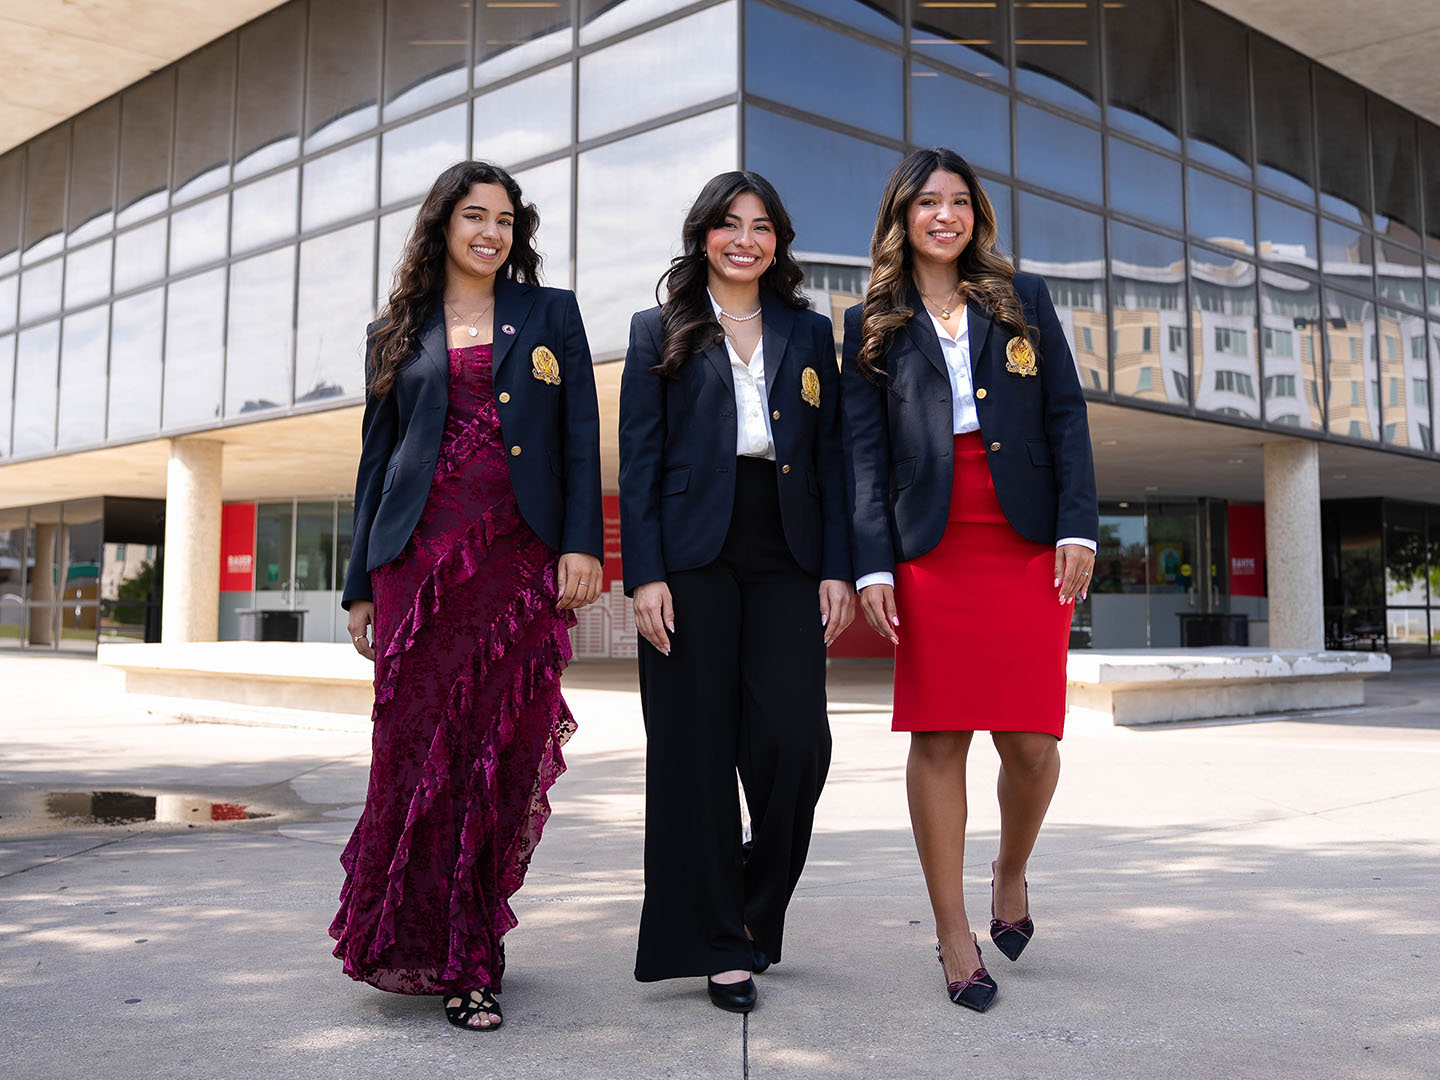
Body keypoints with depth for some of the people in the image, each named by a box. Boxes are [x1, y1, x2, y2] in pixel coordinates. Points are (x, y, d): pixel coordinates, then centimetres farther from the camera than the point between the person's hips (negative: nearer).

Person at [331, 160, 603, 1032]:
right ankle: (415, 943, 16)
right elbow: (376, 460, 15)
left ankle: (468, 952, 10)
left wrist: (582, 544, -7)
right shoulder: (397, 333, 15)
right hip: (420, 558, 1)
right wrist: (361, 584, 11)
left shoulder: (551, 314, 13)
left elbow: (581, 438, 6)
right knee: (420, 746, -2)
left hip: (521, 559, 0)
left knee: (505, 754, -2)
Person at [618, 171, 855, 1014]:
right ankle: (719, 944, 11)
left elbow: (832, 459, 11)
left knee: (795, 741, -8)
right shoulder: (660, 333, 9)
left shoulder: (810, 333, 15)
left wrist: (838, 570, 1)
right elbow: (638, 462, 3)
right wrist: (645, 574, -8)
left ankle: (759, 906, 18)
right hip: (694, 558, -1)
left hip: (786, 560, 2)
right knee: (698, 750, 1)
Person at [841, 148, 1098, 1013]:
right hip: (931, 551, -1)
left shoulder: (1025, 299, 15)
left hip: (1029, 546, 1)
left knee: (1032, 741, -2)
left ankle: (1012, 871, 28)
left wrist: (1078, 528, -3)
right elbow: (864, 452, 5)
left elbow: (1067, 416, 9)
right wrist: (872, 564, -5)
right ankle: (954, 933, 10)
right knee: (939, 739, -2)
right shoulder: (871, 325, 12)